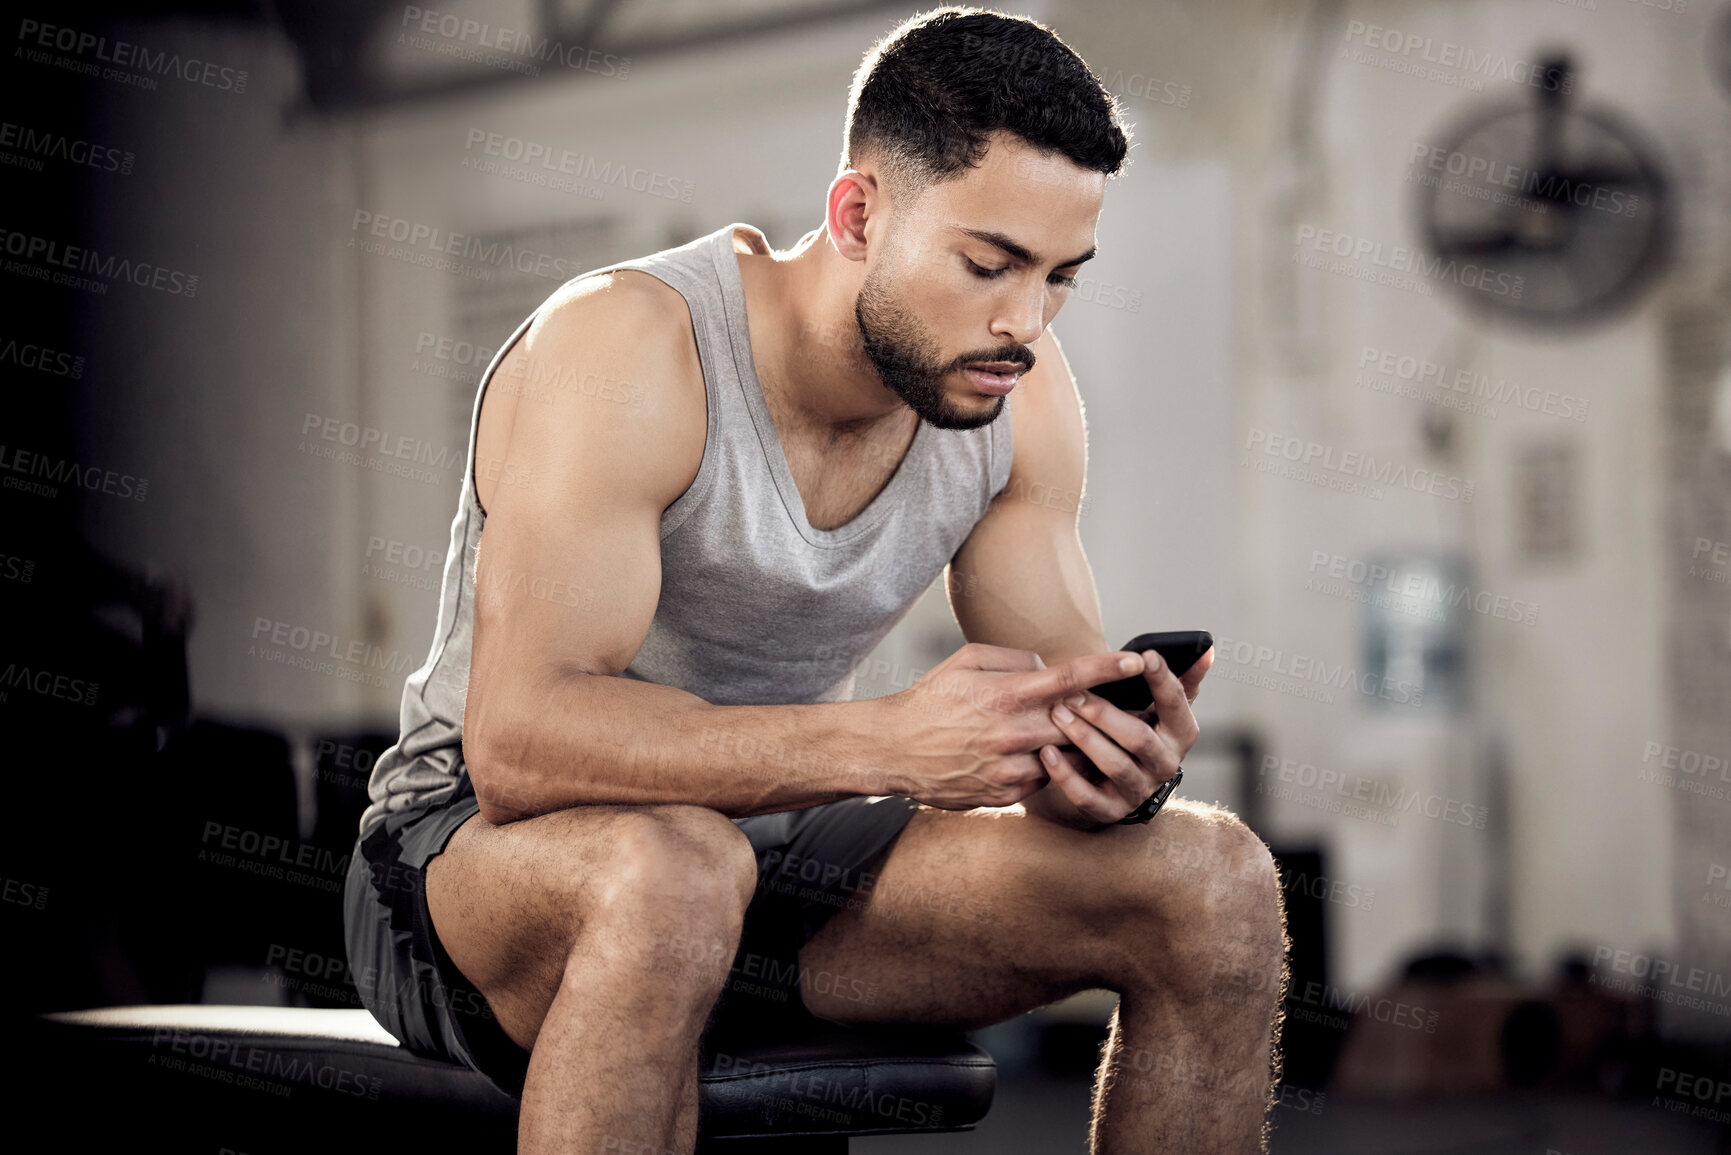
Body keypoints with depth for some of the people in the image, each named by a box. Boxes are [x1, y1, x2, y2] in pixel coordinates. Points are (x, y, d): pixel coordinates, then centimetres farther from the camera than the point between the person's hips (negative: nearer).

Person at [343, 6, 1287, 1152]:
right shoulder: (627, 347, -24)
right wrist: (888, 741, -43)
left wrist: (1105, 762, -27)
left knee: (1215, 882, -10)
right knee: (675, 869, -42)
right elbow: (519, 741, -34)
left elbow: (1056, 705, 0)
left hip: (777, 851, 6)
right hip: (480, 845, -6)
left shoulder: (1023, 395, -4)